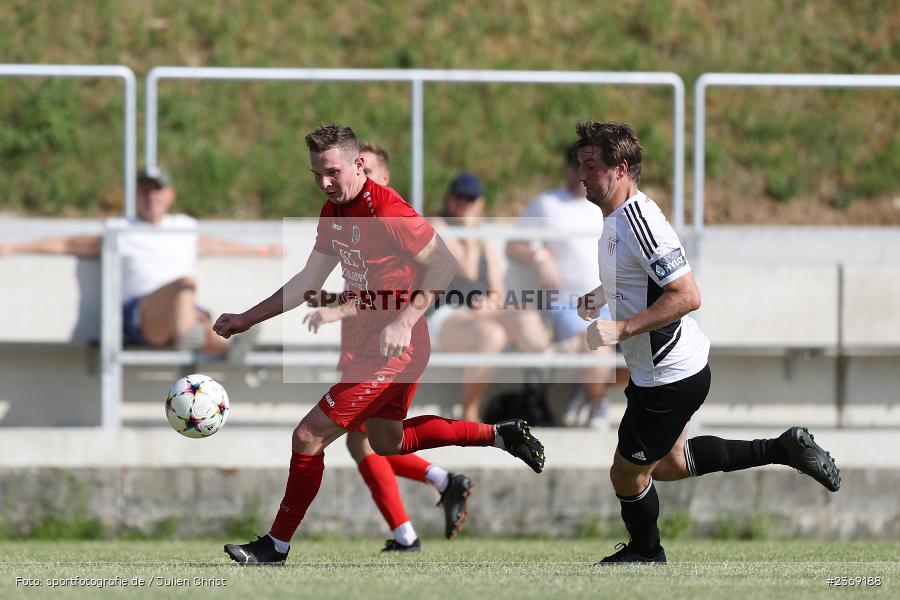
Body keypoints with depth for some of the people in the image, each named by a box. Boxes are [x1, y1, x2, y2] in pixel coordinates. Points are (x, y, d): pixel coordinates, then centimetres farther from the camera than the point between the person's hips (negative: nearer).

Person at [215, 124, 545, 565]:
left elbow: (443, 265, -22)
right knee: (387, 439, 27)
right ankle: (500, 435, 34)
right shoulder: (333, 212, 5)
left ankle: (275, 549, 2)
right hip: (370, 340, 10)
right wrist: (247, 319, 12)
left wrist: (404, 322, -31)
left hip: (394, 348, -10)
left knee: (309, 438, -9)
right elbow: (309, 281, 15)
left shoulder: (386, 209, -23)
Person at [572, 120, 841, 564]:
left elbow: (687, 296, -31)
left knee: (626, 475, 7)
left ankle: (645, 553, 33)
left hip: (669, 380, -10)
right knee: (670, 464, 24)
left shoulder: (638, 221, -28)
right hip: (659, 371, 10)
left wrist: (621, 328, -33)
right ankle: (786, 449, 27)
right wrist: (601, 296, 5)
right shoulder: (617, 216, 4)